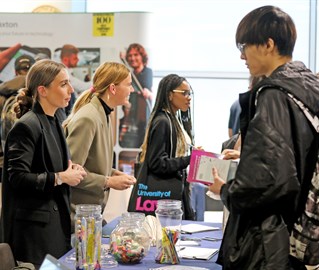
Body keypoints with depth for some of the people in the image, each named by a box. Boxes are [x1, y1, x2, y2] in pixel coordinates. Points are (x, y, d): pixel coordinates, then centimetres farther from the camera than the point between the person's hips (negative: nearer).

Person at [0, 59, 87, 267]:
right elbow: (18, 178, -20)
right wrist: (60, 178, -15)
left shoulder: (54, 122, 13)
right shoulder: (27, 126, -15)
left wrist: (71, 171, 6)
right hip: (35, 225, -9)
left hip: (57, 221, 9)